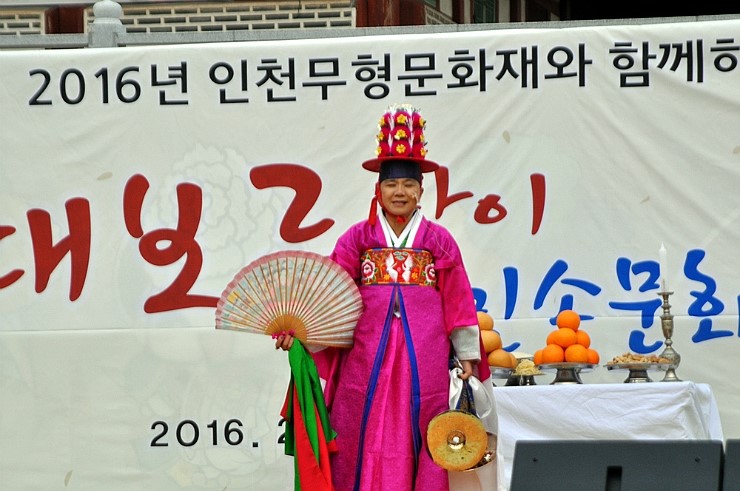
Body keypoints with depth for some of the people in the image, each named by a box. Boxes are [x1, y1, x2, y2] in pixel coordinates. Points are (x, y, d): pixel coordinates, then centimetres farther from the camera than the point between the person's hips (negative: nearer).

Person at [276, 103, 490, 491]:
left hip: (423, 356, 0)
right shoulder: (358, 238, 9)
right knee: (367, 435, -3)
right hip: (367, 353, 0)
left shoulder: (439, 240, 9)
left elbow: (457, 300, 7)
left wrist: (468, 354, 3)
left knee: (417, 436, -2)